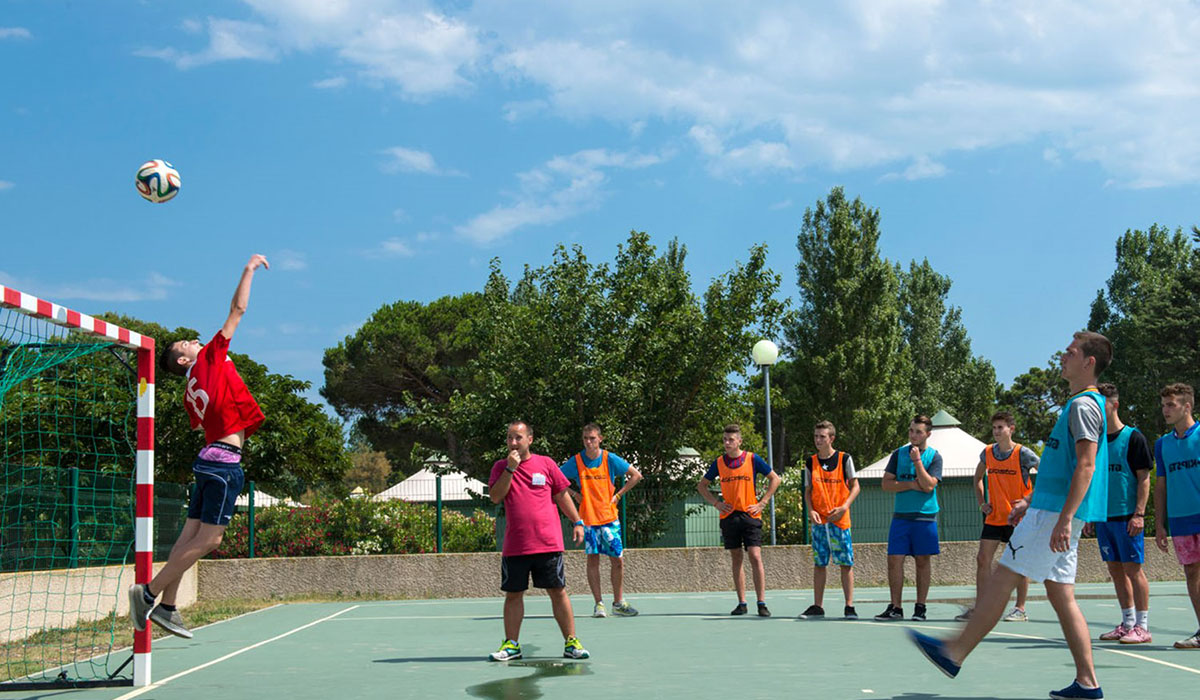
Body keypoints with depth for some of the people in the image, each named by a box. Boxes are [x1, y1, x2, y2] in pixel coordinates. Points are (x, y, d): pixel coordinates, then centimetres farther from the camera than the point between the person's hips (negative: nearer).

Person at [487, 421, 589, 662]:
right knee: (513, 594, 5)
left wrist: (577, 522, 6)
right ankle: (511, 644, 14)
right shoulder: (501, 467, 8)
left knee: (558, 592, 0)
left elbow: (562, 495, 11)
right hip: (514, 547, 1)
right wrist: (510, 468, -13)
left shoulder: (545, 463, 6)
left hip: (548, 544, -1)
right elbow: (495, 497, -6)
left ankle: (571, 642, 7)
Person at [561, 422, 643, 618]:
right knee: (592, 559, -4)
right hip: (588, 519, 0)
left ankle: (618, 603, 13)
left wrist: (618, 494, 0)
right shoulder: (575, 462, -2)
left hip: (610, 518, 0)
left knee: (618, 560, 1)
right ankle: (598, 603, 4)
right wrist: (574, 494, -1)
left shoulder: (610, 459, -3)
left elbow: (636, 475, 6)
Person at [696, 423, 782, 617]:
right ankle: (742, 603, 12)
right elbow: (702, 485, 18)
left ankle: (762, 603, -8)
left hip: (750, 515, -3)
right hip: (729, 516, 3)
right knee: (736, 559, 6)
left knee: (755, 557, -11)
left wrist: (762, 503, -2)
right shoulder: (719, 463, 7)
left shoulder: (752, 459, -1)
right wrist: (715, 503, 5)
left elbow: (775, 479, 5)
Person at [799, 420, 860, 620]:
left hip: (840, 520, -3)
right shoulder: (811, 462, 8)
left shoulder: (844, 459, 0)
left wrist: (844, 508, -13)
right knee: (819, 563, 6)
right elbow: (808, 491, 12)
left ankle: (849, 606, 2)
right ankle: (817, 607, 11)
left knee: (846, 563, -2)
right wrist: (810, 510, -6)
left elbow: (855, 487, 1)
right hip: (819, 521, 3)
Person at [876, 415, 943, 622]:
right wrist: (912, 484, -9)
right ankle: (895, 608, 4)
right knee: (894, 559, -3)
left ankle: (920, 607, 11)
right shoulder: (899, 454, 8)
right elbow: (886, 484, 2)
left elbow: (928, 485, -12)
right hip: (901, 516, 2)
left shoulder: (934, 456, 0)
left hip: (925, 517, -2)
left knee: (923, 561, 3)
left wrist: (917, 460, -16)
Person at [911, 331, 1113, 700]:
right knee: (1061, 595, 8)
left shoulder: (1084, 405, -11)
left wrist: (1064, 518, -26)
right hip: (1052, 510, 10)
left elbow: (1086, 466, -20)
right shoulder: (1081, 404, 20)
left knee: (1003, 577, -8)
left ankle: (955, 653, -5)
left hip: (1055, 513, -10)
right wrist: (1030, 501, 27)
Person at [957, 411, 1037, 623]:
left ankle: (1020, 609, 9)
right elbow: (978, 477, 22)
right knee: (983, 559, 1)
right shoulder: (988, 453, 4)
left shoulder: (1022, 454, -11)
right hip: (994, 517, 5)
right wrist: (982, 502, 10)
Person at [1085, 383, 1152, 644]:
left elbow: (1144, 478, -7)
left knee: (1132, 569, -5)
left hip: (1127, 516, -6)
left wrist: (1139, 514, -14)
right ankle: (1127, 623, 15)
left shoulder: (1133, 437, -4)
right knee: (1115, 569, 8)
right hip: (1103, 516, 6)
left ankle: (1142, 627, 0)